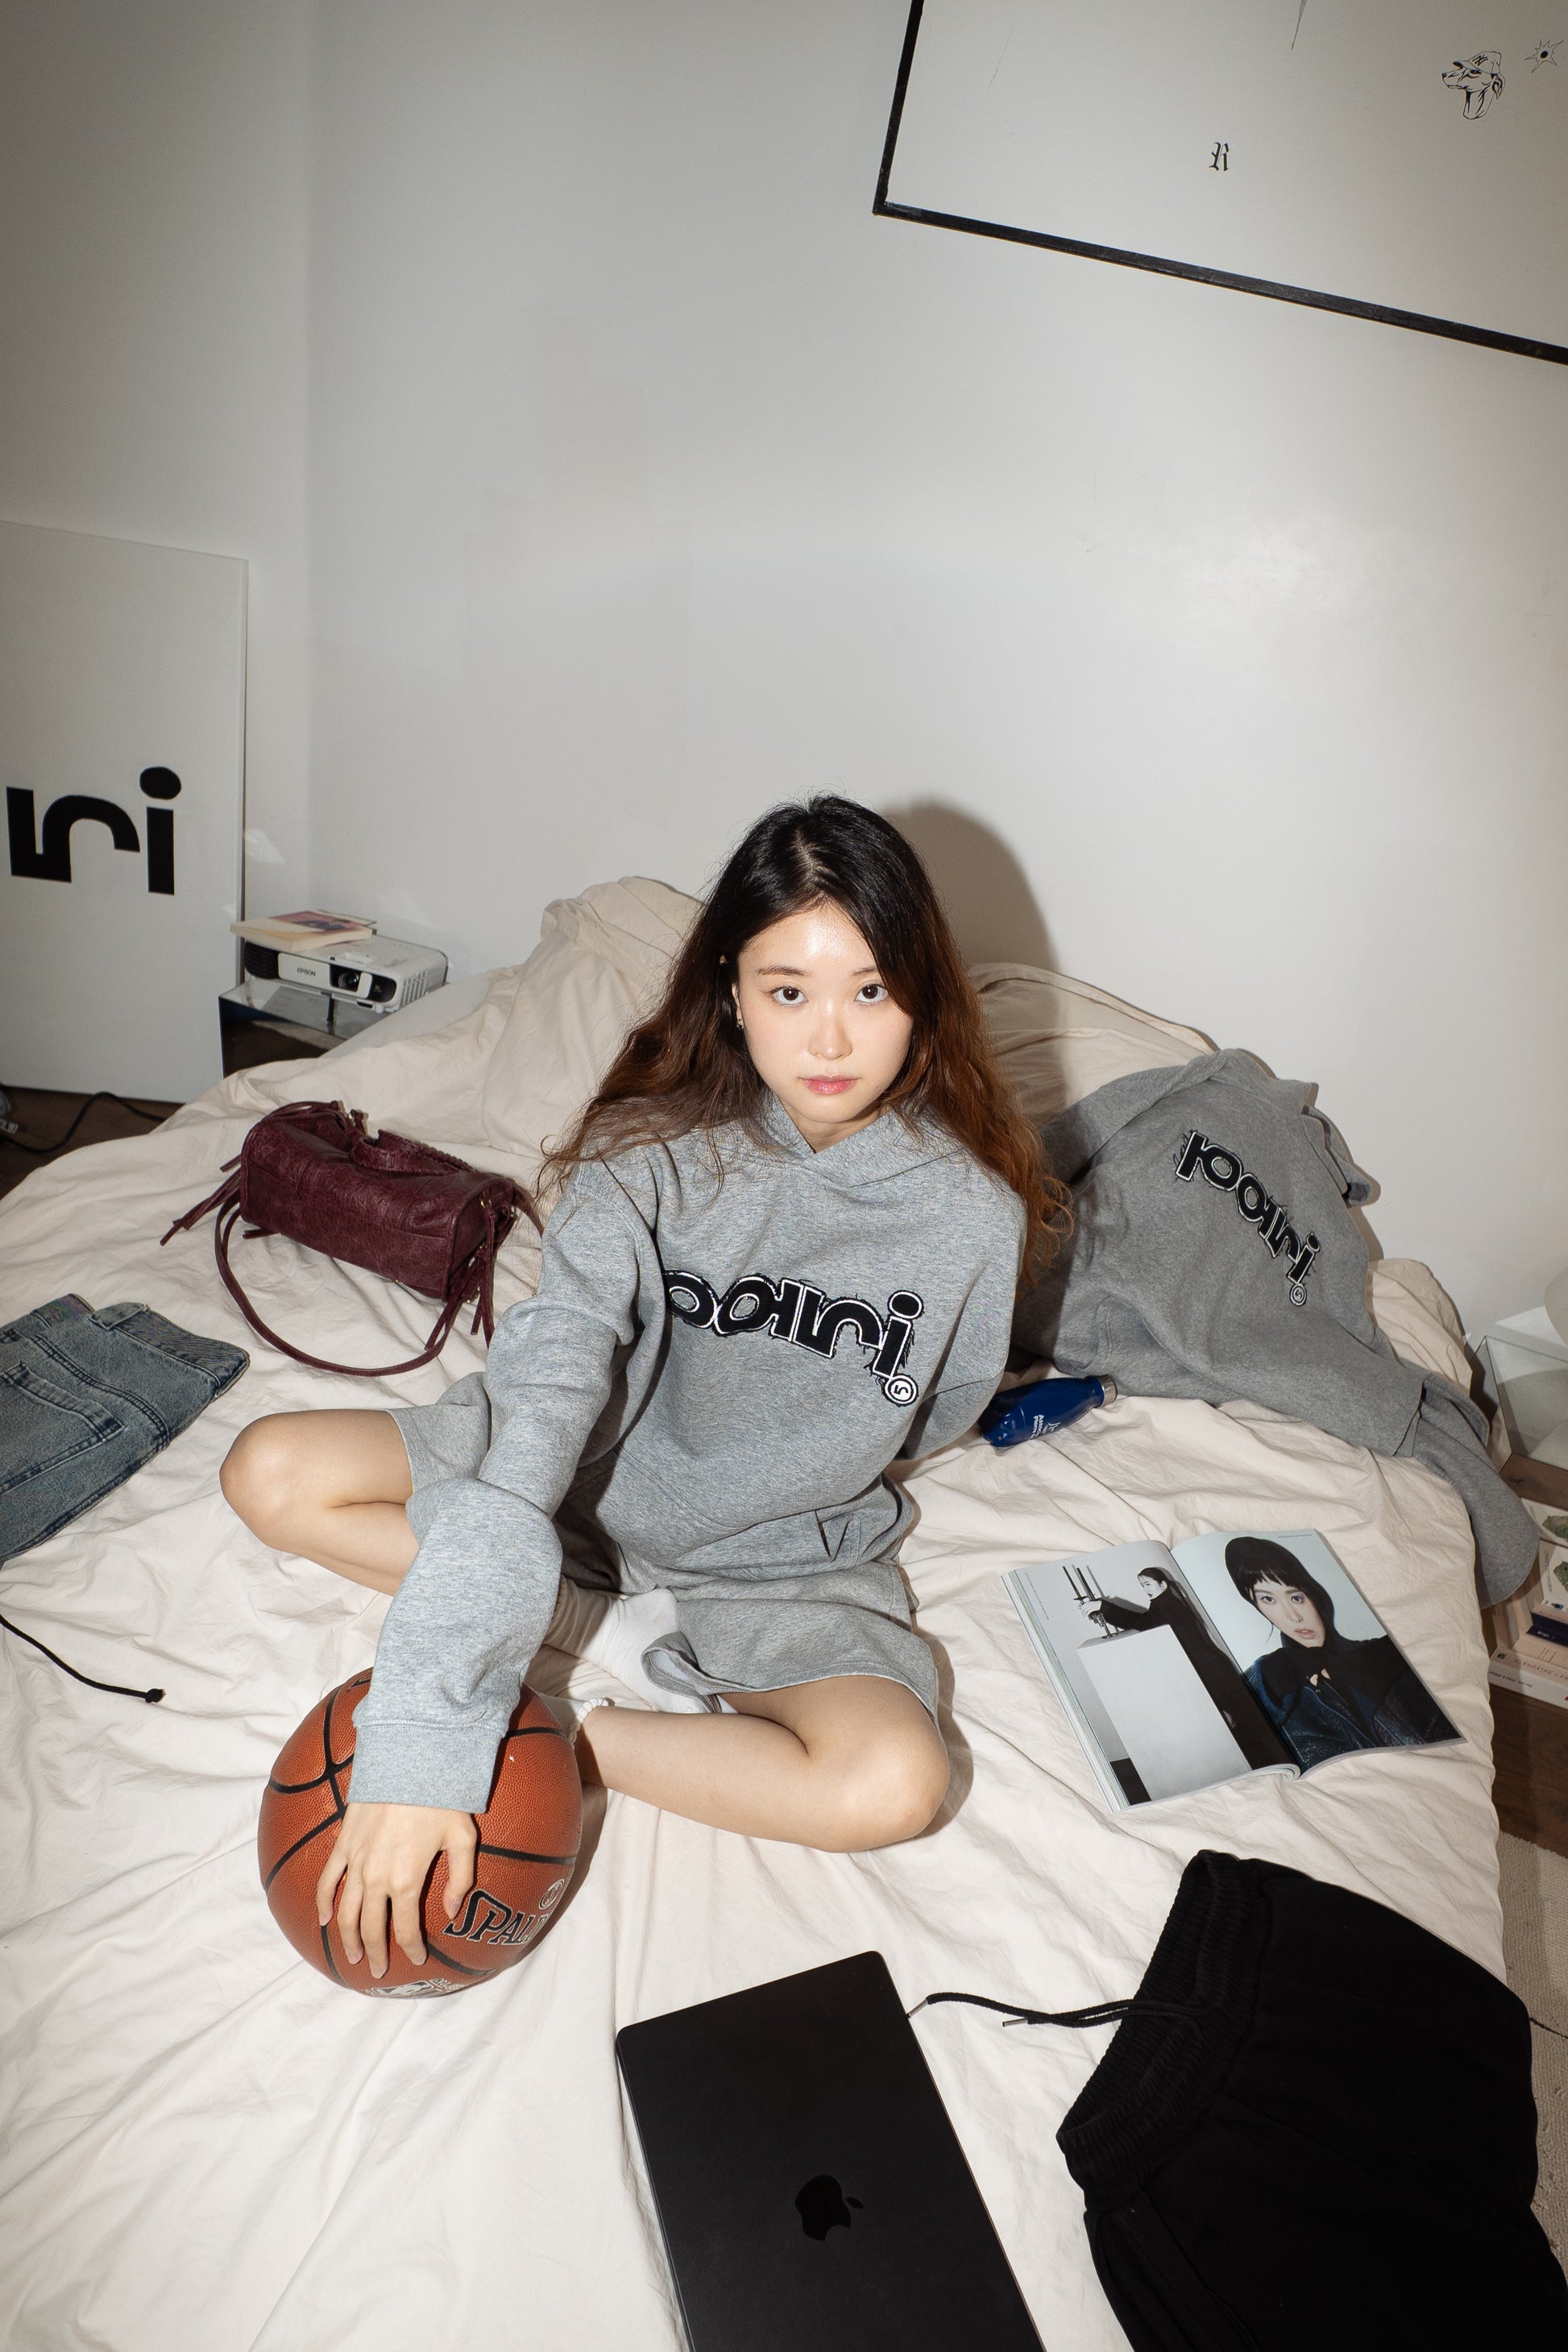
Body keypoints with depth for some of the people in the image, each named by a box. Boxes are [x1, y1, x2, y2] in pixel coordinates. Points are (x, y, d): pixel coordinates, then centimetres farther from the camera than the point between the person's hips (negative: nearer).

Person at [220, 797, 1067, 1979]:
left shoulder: (972, 1215, -18)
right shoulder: (653, 1150, -22)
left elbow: (933, 1414, 2)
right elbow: (547, 1383, -35)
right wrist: (421, 1736, -43)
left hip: (789, 1564, 0)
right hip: (588, 1484, 1)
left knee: (893, 1784, -30)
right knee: (273, 1472, -12)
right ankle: (618, 1632, -10)